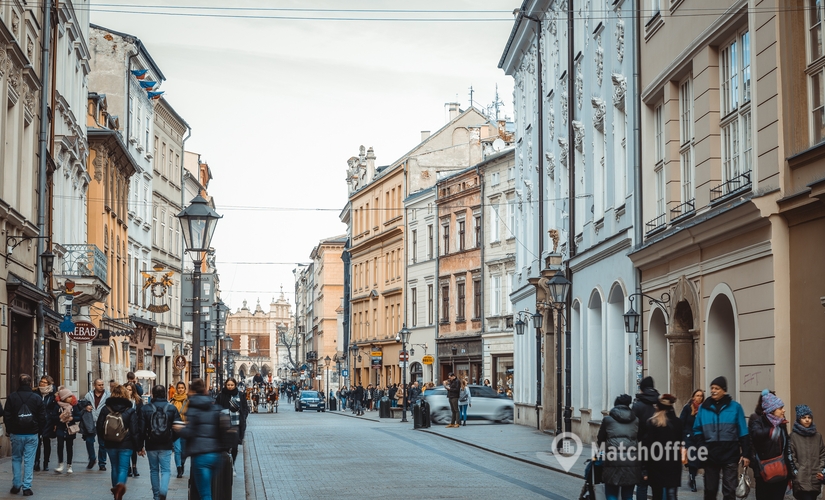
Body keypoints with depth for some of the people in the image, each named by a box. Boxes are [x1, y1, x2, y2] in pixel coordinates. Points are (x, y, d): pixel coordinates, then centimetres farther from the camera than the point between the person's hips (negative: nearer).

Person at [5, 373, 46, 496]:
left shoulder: (11, 397, -5)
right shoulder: (37, 398, -5)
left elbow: (6, 416, -1)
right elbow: (42, 417, -1)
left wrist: (9, 430, 11)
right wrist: (40, 430, 12)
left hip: (16, 434, 0)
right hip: (32, 434, 0)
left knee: (16, 459, 15)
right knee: (29, 460, 2)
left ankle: (16, 485, 14)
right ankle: (27, 487, 0)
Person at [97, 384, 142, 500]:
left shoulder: (106, 409, 0)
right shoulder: (131, 411, -7)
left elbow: (99, 427, 5)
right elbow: (135, 431, -9)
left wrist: (103, 440, 19)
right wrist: (138, 446, -1)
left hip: (110, 445, 3)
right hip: (126, 445, -3)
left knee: (115, 468, 19)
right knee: (123, 468, -3)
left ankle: (116, 490, 30)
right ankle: (121, 485, -30)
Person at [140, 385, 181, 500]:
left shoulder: (144, 409, -4)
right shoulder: (172, 408, -1)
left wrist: (140, 446, 2)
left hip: (151, 445, 0)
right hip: (166, 445, 0)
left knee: (154, 470, 14)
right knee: (165, 470, 3)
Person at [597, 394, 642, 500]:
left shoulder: (608, 419, 2)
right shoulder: (636, 420, 10)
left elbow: (600, 439, 11)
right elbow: (639, 439, 14)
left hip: (613, 462, -3)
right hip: (632, 462, 3)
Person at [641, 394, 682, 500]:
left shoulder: (651, 423, -4)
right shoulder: (678, 422, 2)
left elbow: (646, 445, -7)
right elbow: (681, 443, 5)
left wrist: (645, 469, -4)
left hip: (656, 463, -1)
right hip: (673, 463, 1)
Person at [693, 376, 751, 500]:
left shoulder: (735, 407, 0)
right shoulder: (704, 407, 5)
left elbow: (743, 432, 0)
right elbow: (697, 430, 9)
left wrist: (746, 454, -4)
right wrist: (702, 446, -7)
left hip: (730, 455, -2)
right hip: (710, 455, 2)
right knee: (710, 489, 11)